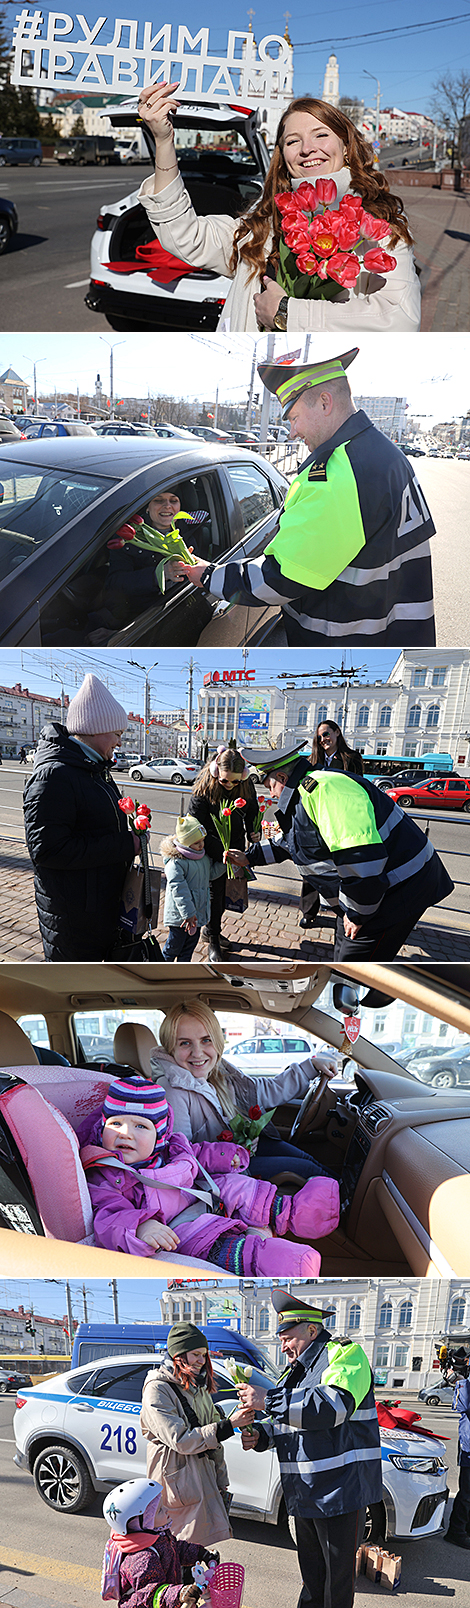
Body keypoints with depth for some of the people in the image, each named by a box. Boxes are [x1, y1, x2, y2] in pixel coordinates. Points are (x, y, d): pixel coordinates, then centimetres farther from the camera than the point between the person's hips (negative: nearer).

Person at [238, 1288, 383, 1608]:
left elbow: (332, 1405, -28)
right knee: (311, 1573, 17)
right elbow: (283, 1422, 27)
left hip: (341, 1490, -8)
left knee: (338, 1576, -1)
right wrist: (260, 1435, 3)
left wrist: (268, 1400, -25)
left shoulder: (345, 1354, -10)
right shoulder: (295, 1372, 18)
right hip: (304, 1495, 8)